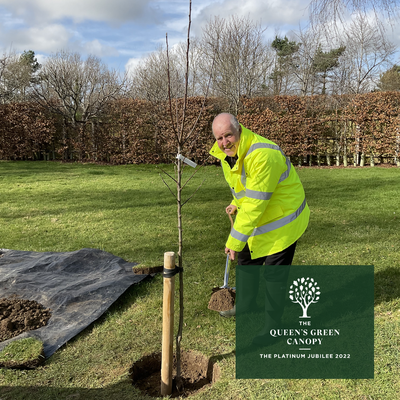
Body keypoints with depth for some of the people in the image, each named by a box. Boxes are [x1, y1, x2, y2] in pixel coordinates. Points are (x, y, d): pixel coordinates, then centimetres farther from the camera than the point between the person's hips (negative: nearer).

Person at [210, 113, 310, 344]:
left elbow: (254, 204, -34)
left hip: (283, 217, -9)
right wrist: (237, 203, 12)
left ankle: (273, 327, 18)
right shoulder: (226, 152, -6)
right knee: (246, 260, 21)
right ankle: (247, 304, 46)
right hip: (258, 217, 9)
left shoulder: (263, 155, -35)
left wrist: (235, 241, -31)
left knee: (274, 273, -1)